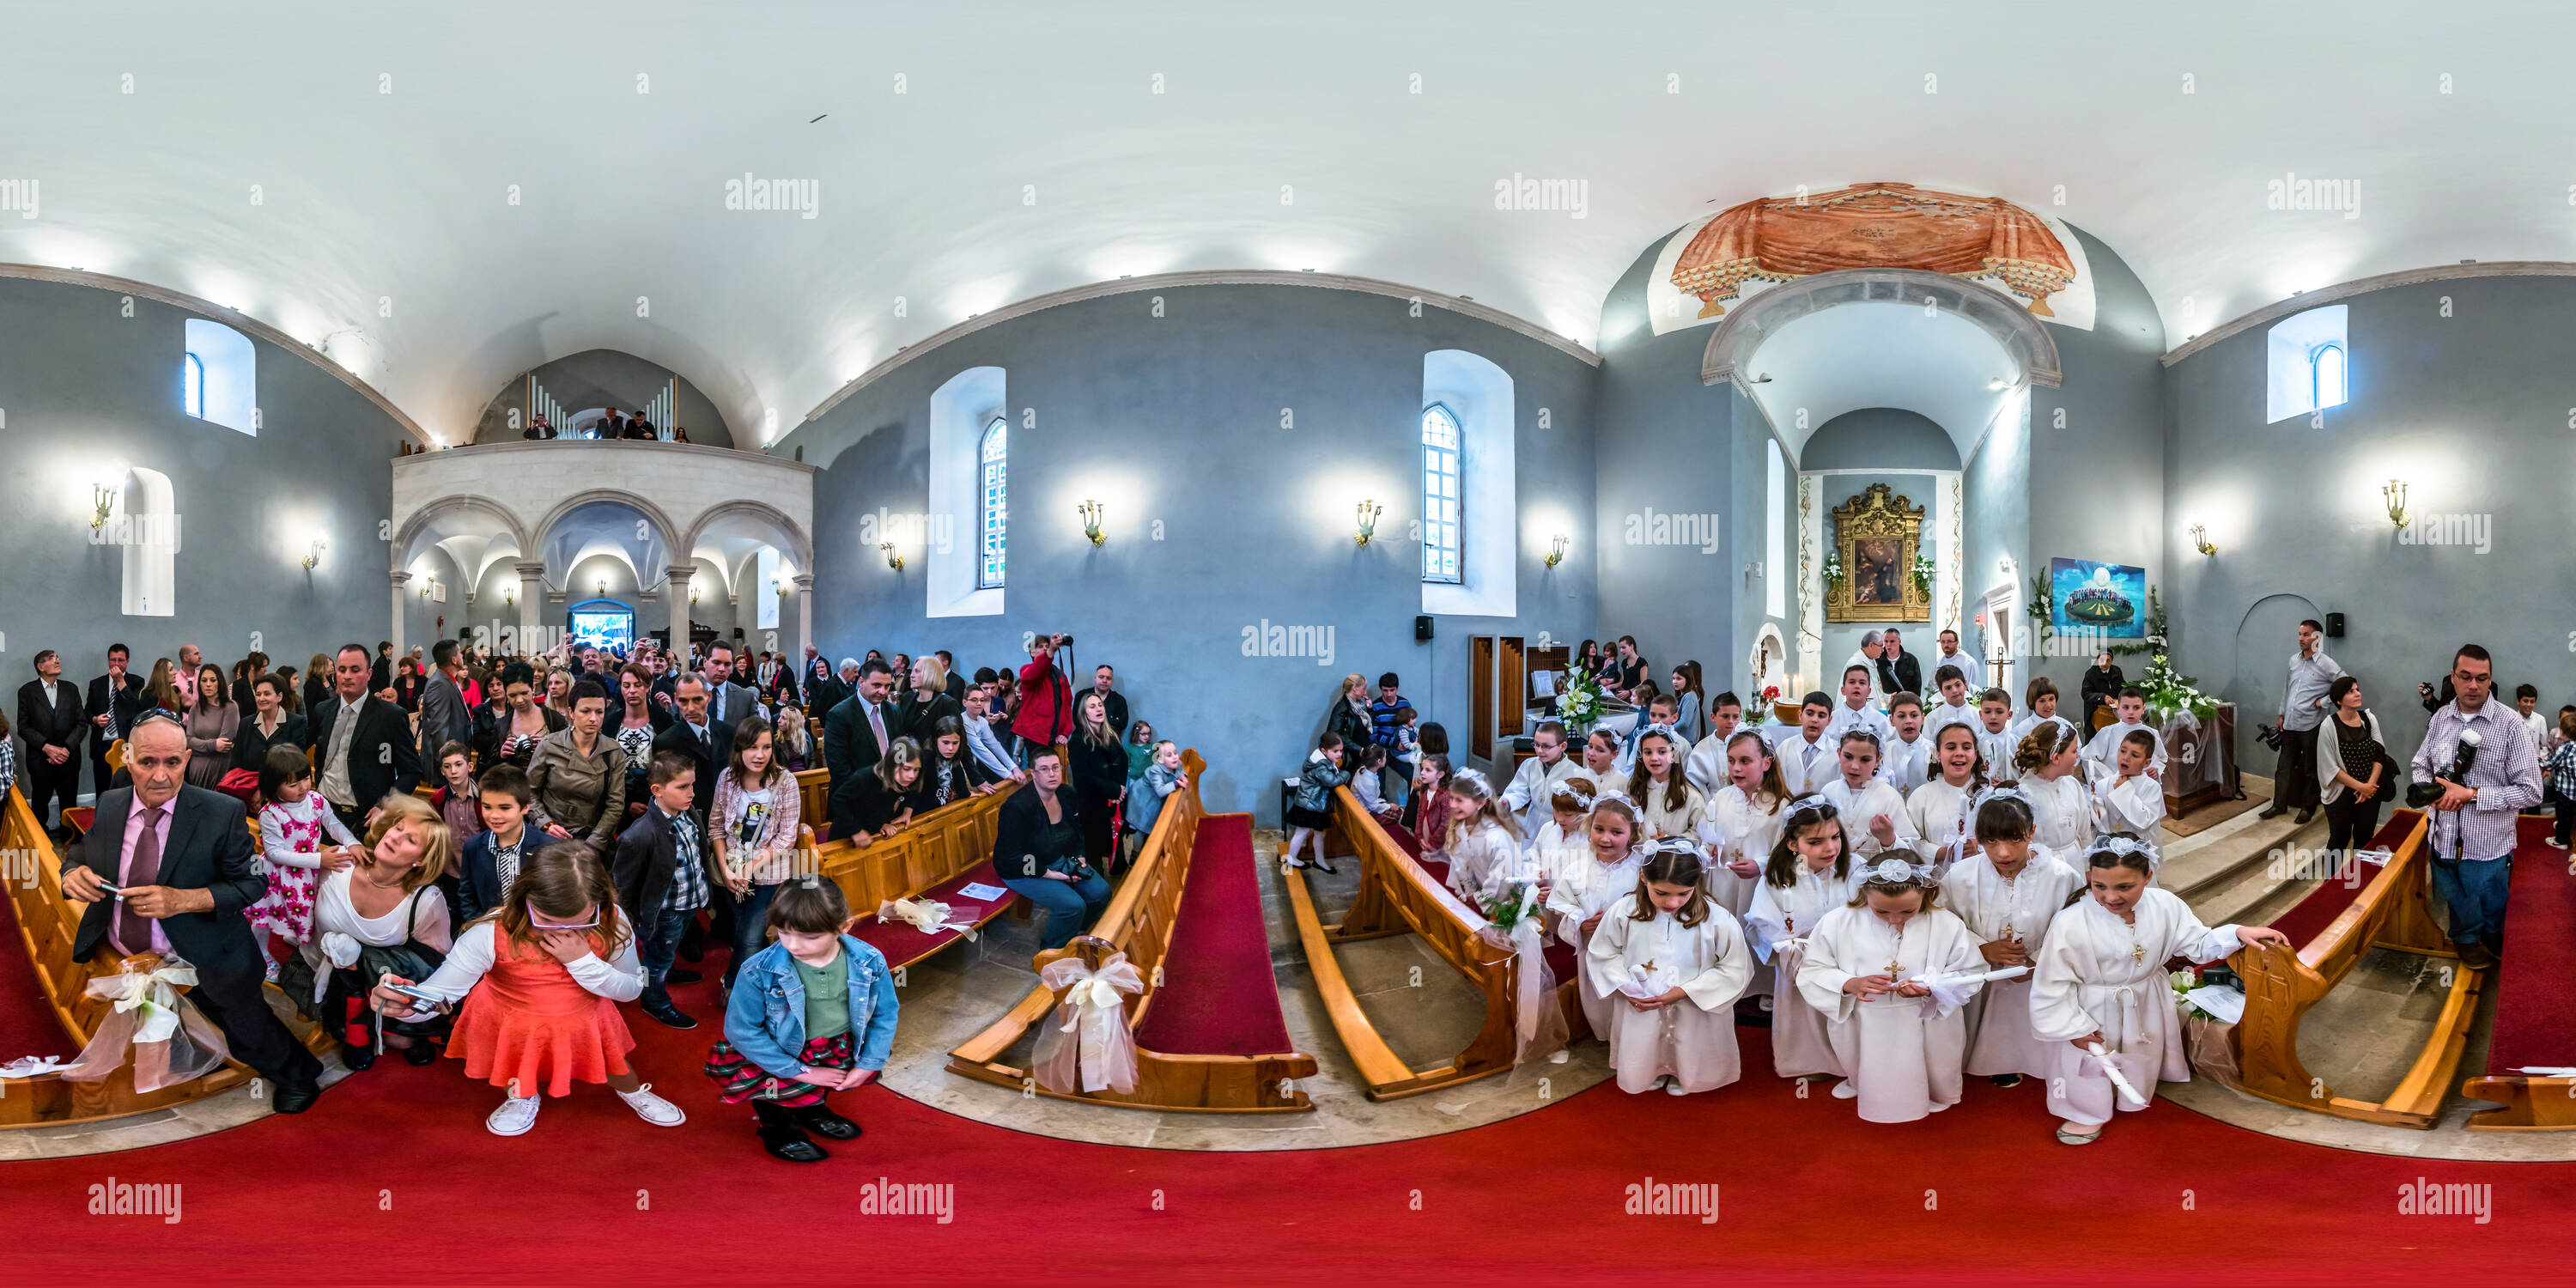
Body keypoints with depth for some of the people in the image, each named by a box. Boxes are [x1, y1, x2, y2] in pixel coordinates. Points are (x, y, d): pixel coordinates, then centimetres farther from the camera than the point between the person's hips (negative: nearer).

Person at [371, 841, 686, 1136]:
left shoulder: (612, 924, -29)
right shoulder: (494, 933, -35)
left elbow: (631, 990, -20)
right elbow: (440, 991, -32)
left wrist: (582, 961, -36)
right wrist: (408, 1002, -56)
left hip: (582, 1020, 2)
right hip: (510, 1022, -2)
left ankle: (632, 1090, 61)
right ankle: (523, 1097, 60)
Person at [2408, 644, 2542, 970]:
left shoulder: (2511, 725, -15)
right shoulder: (2441, 718, 1)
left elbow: (2530, 792, -16)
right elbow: (2420, 765, 13)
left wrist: (2471, 794, -23)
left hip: (2487, 851, -4)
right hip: (2443, 843, 4)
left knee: (2491, 928, 16)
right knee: (2460, 920, 24)